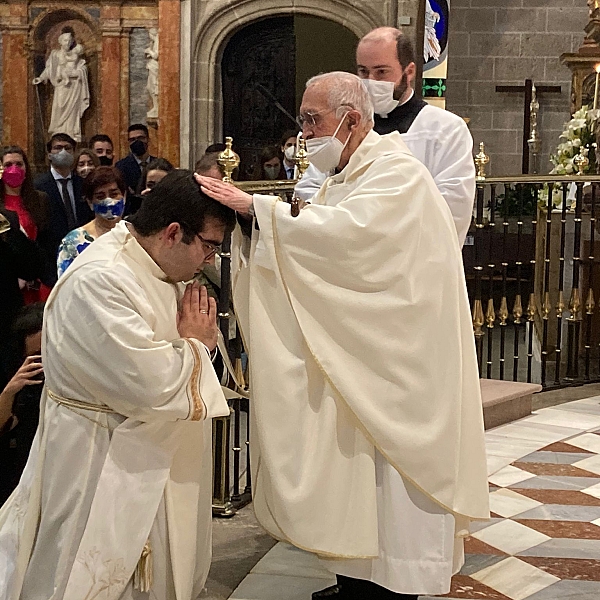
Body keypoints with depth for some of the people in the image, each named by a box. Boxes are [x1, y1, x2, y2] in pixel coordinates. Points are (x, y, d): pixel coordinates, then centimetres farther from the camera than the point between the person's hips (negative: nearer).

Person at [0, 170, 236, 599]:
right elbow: (150, 383, -31)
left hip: (150, 462, 9)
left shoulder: (159, 271, 5)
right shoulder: (98, 282, -26)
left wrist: (202, 338, -6)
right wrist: (194, 342, -13)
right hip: (101, 471, -9)